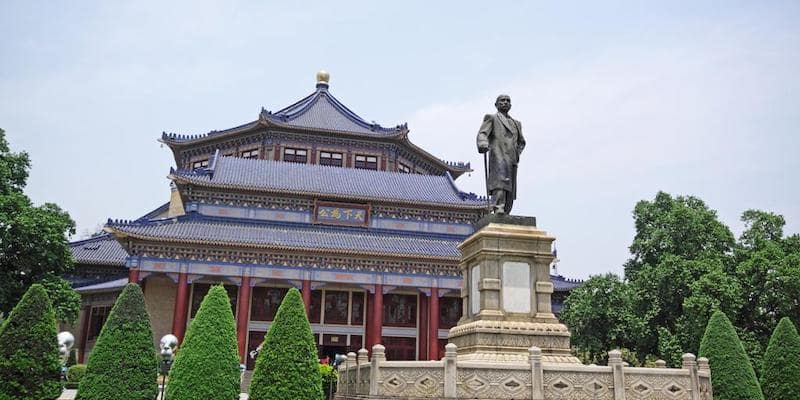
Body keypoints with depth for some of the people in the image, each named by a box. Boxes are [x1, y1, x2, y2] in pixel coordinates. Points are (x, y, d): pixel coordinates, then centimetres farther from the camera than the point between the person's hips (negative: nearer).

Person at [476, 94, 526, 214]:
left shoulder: (516, 123, 31)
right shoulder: (491, 118, 15)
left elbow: (521, 142, 39)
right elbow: (482, 134, -1)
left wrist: (517, 154, 18)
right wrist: (483, 144, -24)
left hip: (511, 161, 6)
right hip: (498, 158, -6)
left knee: (510, 194, -1)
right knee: (500, 182, -27)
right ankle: (498, 210, -37)